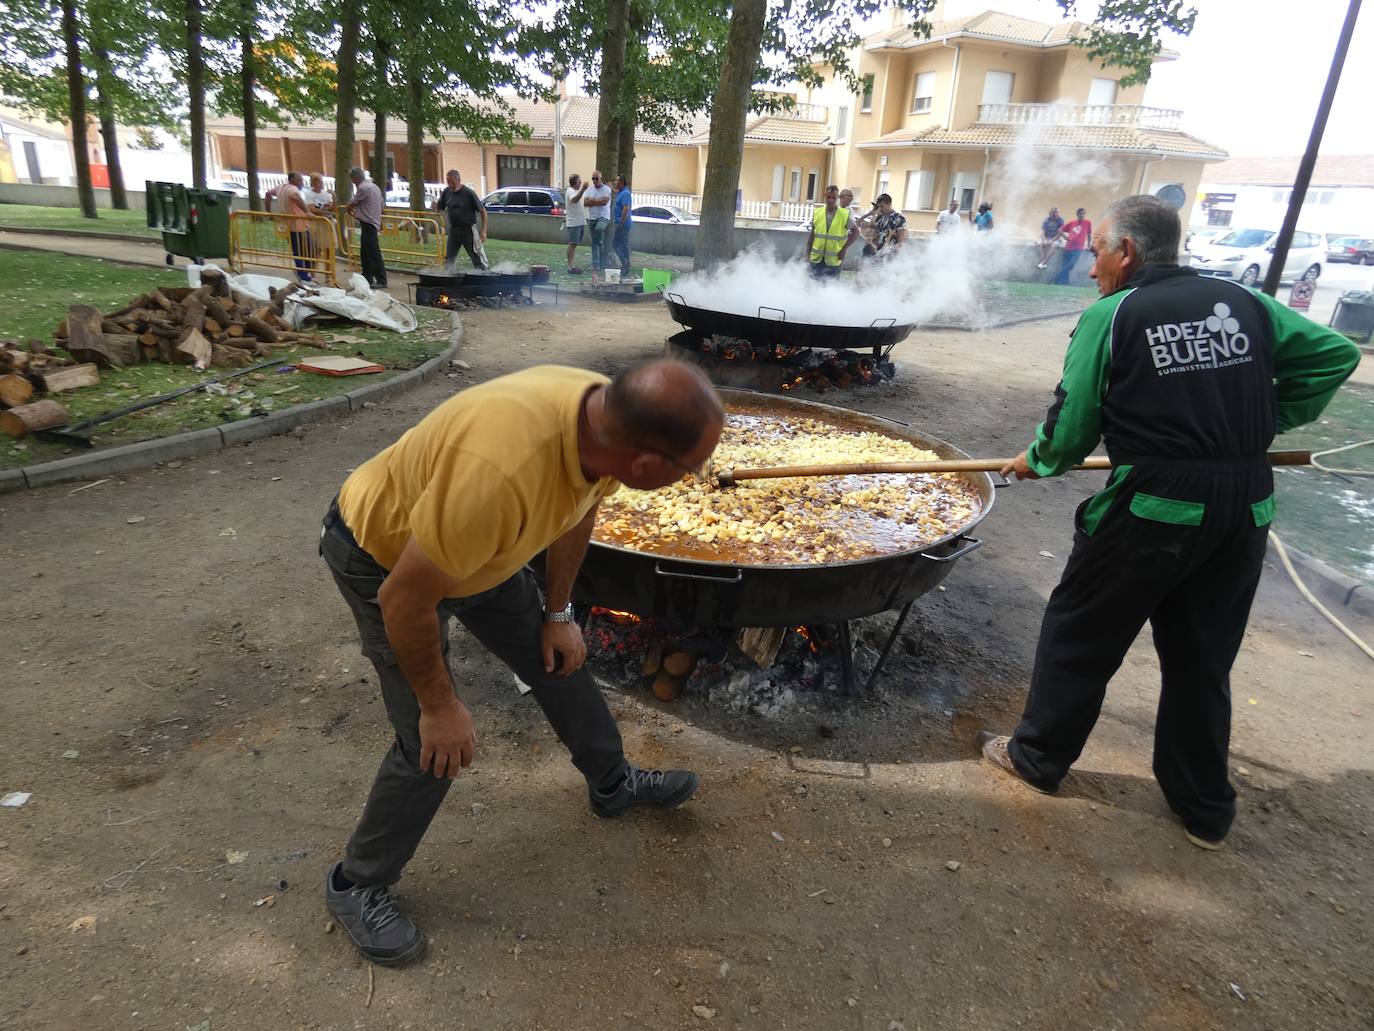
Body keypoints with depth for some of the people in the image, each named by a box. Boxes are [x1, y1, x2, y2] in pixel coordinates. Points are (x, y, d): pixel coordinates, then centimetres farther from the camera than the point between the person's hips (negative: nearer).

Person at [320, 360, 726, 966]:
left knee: (559, 658, 15)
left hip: (478, 546, 7)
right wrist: (439, 705, -16)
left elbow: (577, 514, 3)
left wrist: (557, 613, 10)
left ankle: (613, 784, 40)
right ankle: (356, 886, 21)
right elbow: (405, 601, -30)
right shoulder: (499, 472, -45)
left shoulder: (608, 417, -21)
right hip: (384, 560, -7)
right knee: (435, 745, -6)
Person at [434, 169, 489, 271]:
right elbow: (439, 208, 11)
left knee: (478, 259, -4)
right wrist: (435, 206, -15)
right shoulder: (446, 192, 1)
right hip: (453, 230, 5)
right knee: (448, 259, 12)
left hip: (468, 230, -5)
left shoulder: (469, 193, -12)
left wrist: (484, 230, -15)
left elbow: (482, 211, -9)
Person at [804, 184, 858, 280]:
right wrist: (808, 253, 7)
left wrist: (844, 248, -5)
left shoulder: (844, 215, -4)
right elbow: (812, 234, 8)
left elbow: (856, 231, 2)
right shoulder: (817, 213, 2)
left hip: (834, 260, -2)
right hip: (816, 258, 2)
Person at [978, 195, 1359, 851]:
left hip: (1153, 508, -5)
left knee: (1079, 636, 12)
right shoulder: (1243, 302, 8)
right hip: (1245, 512, 6)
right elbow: (1335, 354, 13)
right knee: (1203, 658, 18)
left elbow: (1073, 426, -6)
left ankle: (1037, 757, 28)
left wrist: (1037, 461, 13)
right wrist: (1268, 421, 17)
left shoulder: (1109, 316, -6)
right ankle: (1204, 809, 32)